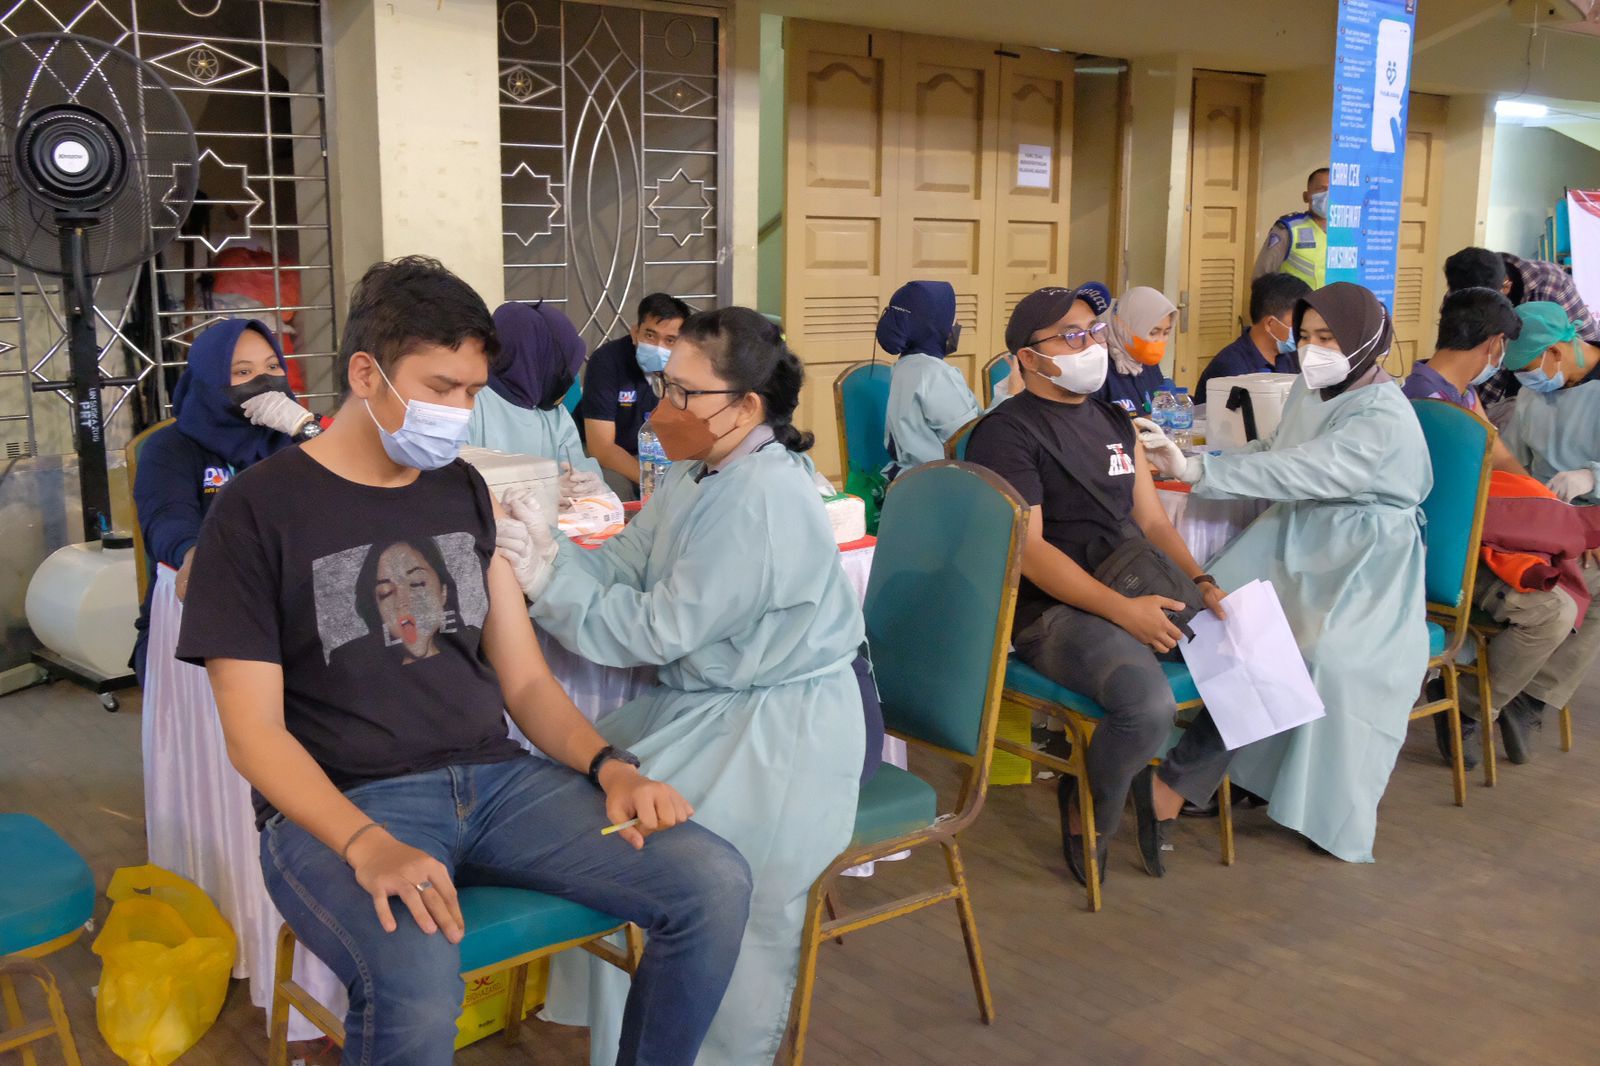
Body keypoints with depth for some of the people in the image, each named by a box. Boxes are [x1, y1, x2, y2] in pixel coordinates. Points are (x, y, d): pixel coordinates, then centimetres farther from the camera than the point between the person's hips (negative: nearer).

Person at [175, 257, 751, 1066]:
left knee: (716, 885, -16)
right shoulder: (257, 511, -4)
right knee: (416, 991, -37)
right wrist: (368, 844, -24)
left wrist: (610, 766, -7)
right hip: (339, 804, -4)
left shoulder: (462, 491, 12)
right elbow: (255, 730, -8)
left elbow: (524, 679, 12)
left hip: (495, 778, 5)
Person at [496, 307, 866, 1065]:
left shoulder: (762, 501, -26)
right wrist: (543, 554, -19)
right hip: (716, 700, 10)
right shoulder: (699, 471, 6)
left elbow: (658, 631, -24)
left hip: (783, 726, -10)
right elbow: (620, 566, -1)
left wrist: (547, 579, -22)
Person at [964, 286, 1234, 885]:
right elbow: (1027, 548, -14)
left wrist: (1201, 582, 0)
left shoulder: (1113, 422, 20)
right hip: (1053, 610, -8)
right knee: (1150, 704, -34)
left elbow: (1152, 520, 19)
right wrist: (1121, 609, -23)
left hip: (1144, 596, 8)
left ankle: (1169, 788, 6)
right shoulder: (1007, 433, -5)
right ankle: (1087, 811, -3)